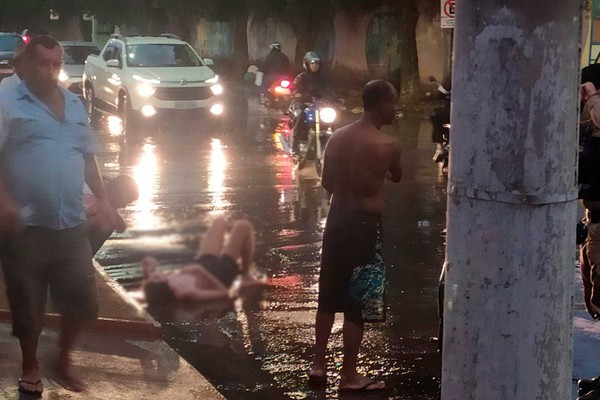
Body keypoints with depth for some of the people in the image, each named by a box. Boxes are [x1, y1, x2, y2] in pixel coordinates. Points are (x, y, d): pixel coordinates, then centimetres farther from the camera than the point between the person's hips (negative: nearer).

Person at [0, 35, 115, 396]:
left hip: (71, 223, 5)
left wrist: (102, 196, 14)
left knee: (82, 299, 7)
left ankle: (64, 360, 29)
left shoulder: (75, 104, 15)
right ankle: (31, 366, 25)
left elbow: (87, 156, 22)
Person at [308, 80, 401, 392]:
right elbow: (396, 177, 4)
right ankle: (349, 375, 11)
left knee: (329, 297, 17)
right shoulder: (387, 144, -16)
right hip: (365, 225, -6)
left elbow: (327, 183, 10)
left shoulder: (337, 137, 2)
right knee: (357, 305, 3)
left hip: (336, 219, 6)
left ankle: (318, 365, 25)